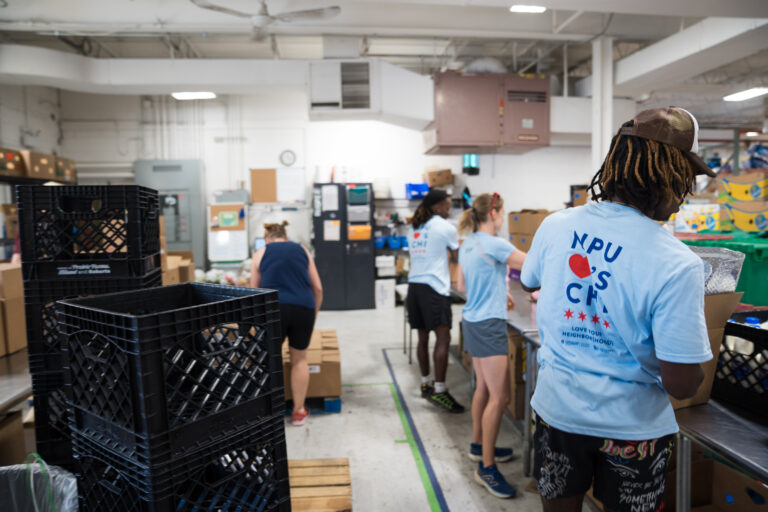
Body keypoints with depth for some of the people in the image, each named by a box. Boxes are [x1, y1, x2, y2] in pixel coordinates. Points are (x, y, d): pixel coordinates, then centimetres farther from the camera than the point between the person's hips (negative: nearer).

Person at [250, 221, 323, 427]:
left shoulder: (261, 254, 16)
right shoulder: (302, 250, 19)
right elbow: (318, 288, 16)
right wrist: (314, 314, 27)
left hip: (273, 308, -1)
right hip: (303, 308, 2)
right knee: (299, 359, 18)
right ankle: (298, 411, 25)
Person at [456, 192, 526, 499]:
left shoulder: (467, 244, 10)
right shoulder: (494, 245, -17)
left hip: (472, 321, 10)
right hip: (488, 326, -10)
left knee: (484, 388, 20)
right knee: (499, 397, -5)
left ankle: (479, 445, 33)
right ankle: (486, 468, 3)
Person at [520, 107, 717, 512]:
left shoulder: (554, 226, -12)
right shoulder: (677, 264, -25)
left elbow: (528, 282, 10)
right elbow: (682, 384, -21)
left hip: (556, 408, 3)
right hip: (630, 426, -3)